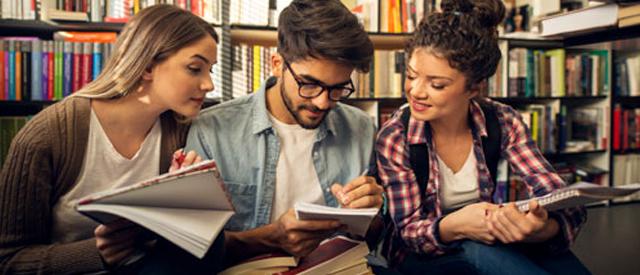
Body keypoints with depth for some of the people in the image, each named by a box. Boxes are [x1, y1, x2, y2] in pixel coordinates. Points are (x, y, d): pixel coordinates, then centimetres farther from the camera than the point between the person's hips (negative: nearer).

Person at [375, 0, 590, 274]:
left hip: (488, 244, 2)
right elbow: (409, 230, -15)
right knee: (475, 247, -34)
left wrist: (541, 228, -44)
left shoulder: (503, 123, -12)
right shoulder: (394, 138, -18)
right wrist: (453, 226, -39)